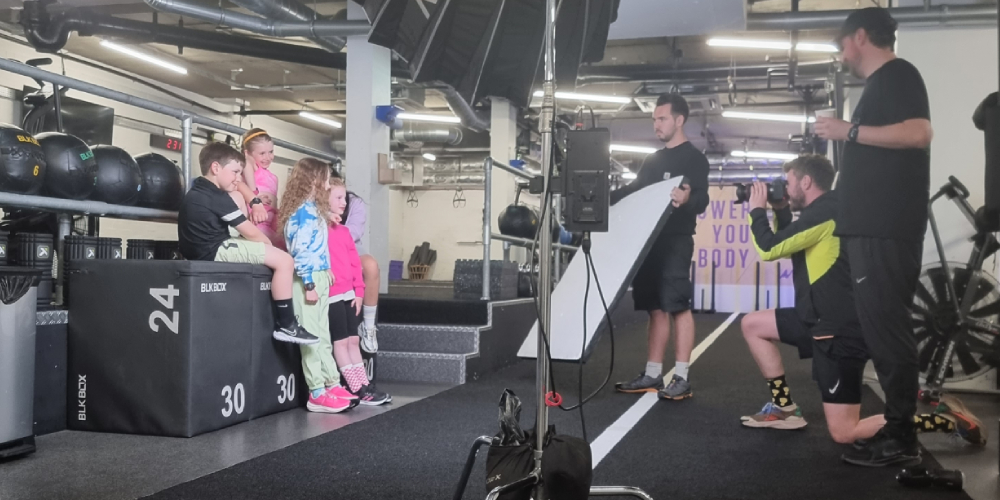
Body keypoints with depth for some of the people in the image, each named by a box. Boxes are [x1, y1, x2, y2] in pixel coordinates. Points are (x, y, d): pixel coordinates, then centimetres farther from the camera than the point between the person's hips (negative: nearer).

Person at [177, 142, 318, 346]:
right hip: (215, 251, -11)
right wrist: (267, 243, 7)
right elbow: (250, 233, -12)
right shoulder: (217, 198, -15)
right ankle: (286, 325, -7)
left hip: (205, 248, 11)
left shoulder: (200, 191, 14)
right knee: (284, 260, -12)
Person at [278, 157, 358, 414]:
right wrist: (309, 284, -21)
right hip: (308, 280, -10)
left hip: (319, 278, 10)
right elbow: (300, 251, -20)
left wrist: (326, 270, 13)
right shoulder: (303, 211, -15)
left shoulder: (313, 209, 15)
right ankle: (317, 394, 1)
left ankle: (332, 385, 22)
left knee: (323, 336, 14)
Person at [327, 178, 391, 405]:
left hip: (349, 293, 8)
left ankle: (365, 384, 16)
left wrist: (359, 291, 11)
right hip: (332, 293, -8)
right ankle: (357, 390, 2)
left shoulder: (344, 231, 15)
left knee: (353, 340, 11)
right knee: (341, 341, -1)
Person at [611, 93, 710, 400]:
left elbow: (702, 200, -15)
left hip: (675, 242, -7)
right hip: (649, 241, 7)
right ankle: (652, 375, 14)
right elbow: (634, 191, 25)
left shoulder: (694, 158, -3)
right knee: (656, 308, 9)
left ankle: (681, 378, -3)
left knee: (678, 306, -6)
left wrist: (688, 199, -38)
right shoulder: (653, 160, 19)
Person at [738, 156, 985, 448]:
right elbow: (789, 246, 26)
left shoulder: (824, 212, -17)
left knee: (843, 433, -9)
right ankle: (784, 408, 15)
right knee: (752, 325, 15)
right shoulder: (822, 212, 14)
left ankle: (948, 420, -4)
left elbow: (769, 249, -18)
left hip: (840, 330, -10)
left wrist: (757, 210, -2)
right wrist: (780, 213, 13)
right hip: (823, 320, 10)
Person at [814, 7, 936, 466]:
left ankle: (899, 438, -3)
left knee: (886, 329, -9)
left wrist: (849, 131, -18)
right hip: (873, 226, 10)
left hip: (886, 229, -10)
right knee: (882, 329, 11)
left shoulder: (897, 74, -5)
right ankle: (898, 429, 17)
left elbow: (919, 133, -21)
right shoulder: (881, 83, 23)